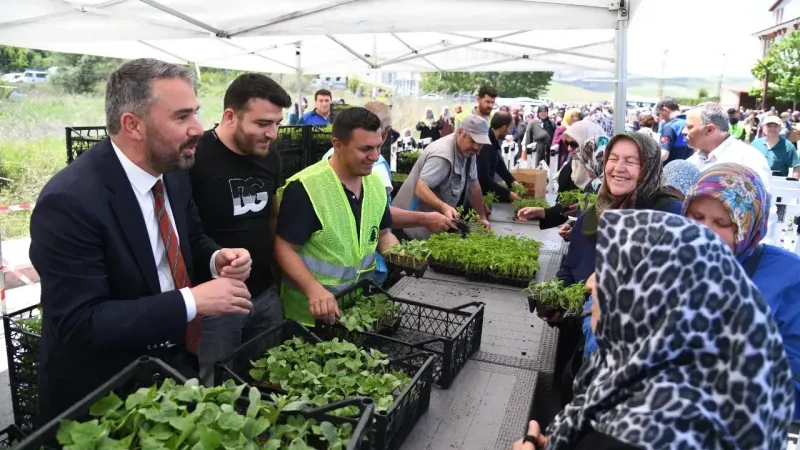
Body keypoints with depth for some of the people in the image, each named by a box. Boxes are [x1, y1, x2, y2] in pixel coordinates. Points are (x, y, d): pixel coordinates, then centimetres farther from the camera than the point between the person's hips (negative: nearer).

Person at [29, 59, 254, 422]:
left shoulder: (173, 172, -5)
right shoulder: (70, 200, -26)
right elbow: (79, 324, -28)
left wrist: (217, 258, -12)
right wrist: (192, 301, -31)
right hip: (103, 389, -6)